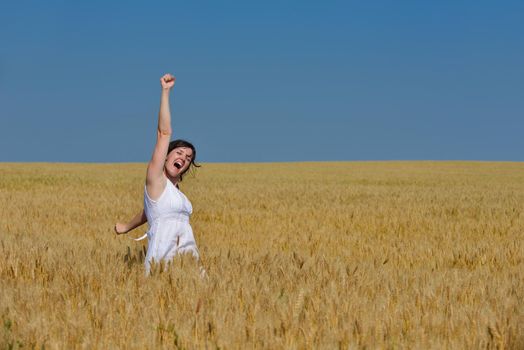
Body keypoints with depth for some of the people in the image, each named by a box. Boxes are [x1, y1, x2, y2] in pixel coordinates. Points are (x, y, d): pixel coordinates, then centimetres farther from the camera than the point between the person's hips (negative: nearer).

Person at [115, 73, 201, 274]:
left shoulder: (175, 189, 20)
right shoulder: (155, 178, 1)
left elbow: (148, 212, 33)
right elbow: (164, 133, -5)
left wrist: (126, 227, 48)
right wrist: (165, 92, -7)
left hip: (188, 257, 7)